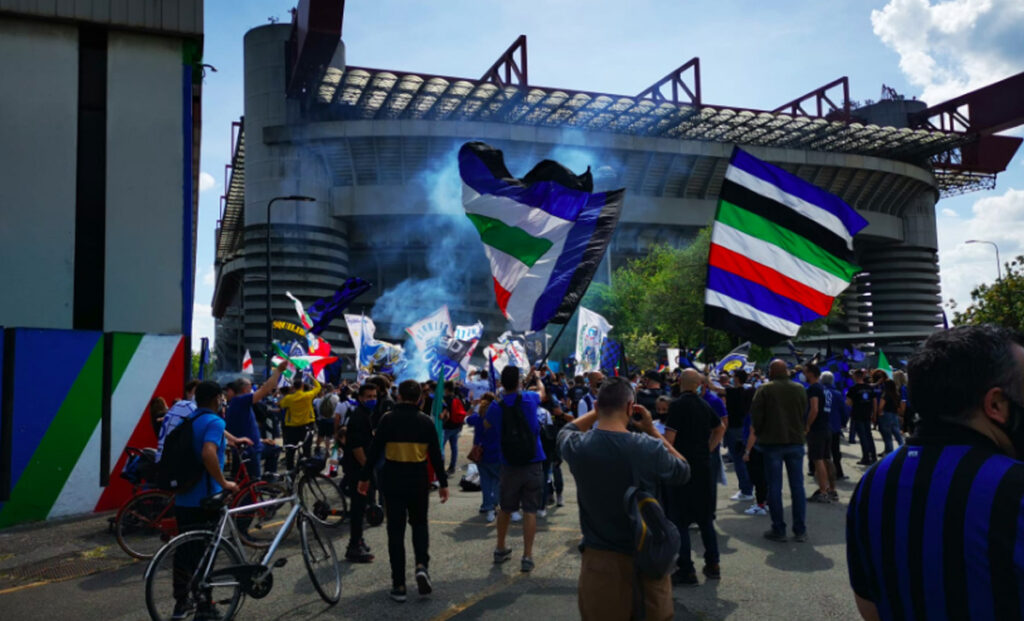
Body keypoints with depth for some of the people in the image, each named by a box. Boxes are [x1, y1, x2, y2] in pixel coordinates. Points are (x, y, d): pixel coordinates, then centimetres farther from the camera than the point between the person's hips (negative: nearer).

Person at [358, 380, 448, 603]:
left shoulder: (388, 419, -5)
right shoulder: (426, 421, -1)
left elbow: (375, 450, -5)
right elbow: (436, 455, 1)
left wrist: (364, 477, 5)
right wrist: (443, 483, 8)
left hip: (392, 480, -1)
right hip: (418, 481, 1)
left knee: (395, 530, 7)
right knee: (419, 524, 19)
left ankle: (399, 585, 9)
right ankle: (422, 565, -3)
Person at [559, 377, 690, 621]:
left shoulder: (578, 447, -13)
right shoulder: (651, 448, -18)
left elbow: (566, 431, 13)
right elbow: (683, 471, 3)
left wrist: (600, 410, 8)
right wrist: (653, 431, 2)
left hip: (599, 560, 1)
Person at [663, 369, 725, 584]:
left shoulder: (678, 405, -14)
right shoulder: (705, 405, 10)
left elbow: (669, 438, -19)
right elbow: (721, 428, 25)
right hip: (704, 466, 7)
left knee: (680, 520, 1)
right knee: (705, 517, 17)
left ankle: (686, 570, 3)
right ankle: (712, 565, 23)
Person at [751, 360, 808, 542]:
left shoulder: (764, 390, -8)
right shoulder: (800, 389, 3)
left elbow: (756, 416, -8)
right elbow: (804, 413, 9)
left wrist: (759, 434, 7)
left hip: (772, 442, -3)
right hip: (796, 441, 3)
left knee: (774, 487, 3)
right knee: (797, 486, 9)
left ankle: (778, 529, 6)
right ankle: (800, 530, 12)